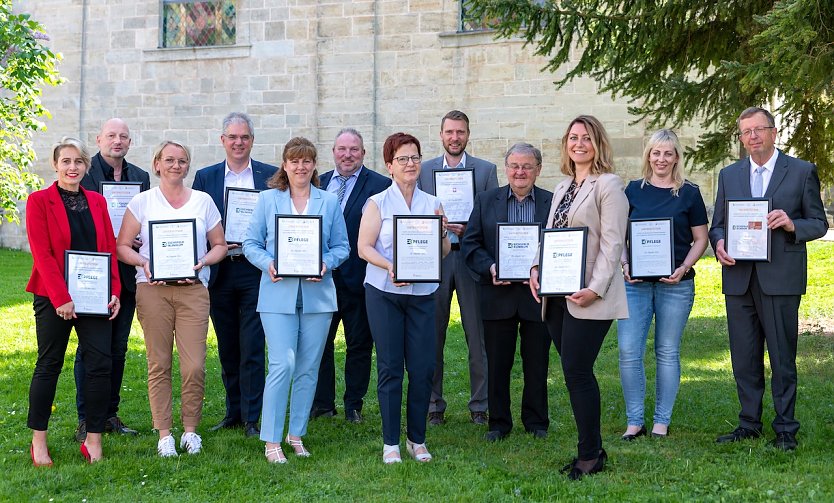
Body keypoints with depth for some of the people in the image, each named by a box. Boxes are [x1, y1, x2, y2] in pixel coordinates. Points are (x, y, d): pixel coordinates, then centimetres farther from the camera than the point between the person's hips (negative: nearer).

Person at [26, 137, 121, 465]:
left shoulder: (97, 202, 11)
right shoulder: (39, 201, -2)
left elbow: (110, 250, 10)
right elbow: (41, 254, -9)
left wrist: (114, 291, -2)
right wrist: (61, 298, -16)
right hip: (54, 297, -4)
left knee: (100, 364, -2)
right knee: (49, 364, 4)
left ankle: (93, 441, 6)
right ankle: (38, 441, 15)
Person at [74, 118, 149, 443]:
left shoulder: (140, 177, 11)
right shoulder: (83, 172, -4)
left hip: (126, 275, 5)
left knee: (117, 348, 11)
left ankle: (110, 414, 21)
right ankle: (86, 420, 8)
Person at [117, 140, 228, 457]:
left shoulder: (203, 201, 11)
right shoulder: (142, 201, 7)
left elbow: (220, 245, 13)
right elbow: (121, 246, 6)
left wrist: (203, 261, -6)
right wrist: (143, 263, -12)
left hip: (193, 289, 1)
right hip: (153, 289, 0)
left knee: (194, 365, -6)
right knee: (159, 364, 2)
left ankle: (190, 429, 11)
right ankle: (164, 434, 11)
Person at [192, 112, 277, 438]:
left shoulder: (271, 176, 5)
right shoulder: (205, 177, 9)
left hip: (255, 270, -2)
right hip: (219, 272, 3)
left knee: (252, 347, -5)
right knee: (227, 347, 11)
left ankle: (251, 418, 1)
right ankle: (233, 412, 22)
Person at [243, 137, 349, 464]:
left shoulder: (329, 202, 10)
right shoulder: (268, 199, 6)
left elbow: (341, 246, 9)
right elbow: (251, 243, 6)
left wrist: (326, 263, -10)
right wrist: (268, 263, -13)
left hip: (318, 294, 2)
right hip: (278, 294, -2)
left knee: (308, 368, 7)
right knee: (283, 364, -12)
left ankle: (297, 433, 21)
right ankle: (271, 441, -5)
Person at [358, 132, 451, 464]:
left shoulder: (432, 204, 10)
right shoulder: (378, 203, 2)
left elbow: (444, 252, 10)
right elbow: (364, 247, -3)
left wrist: (443, 232, -11)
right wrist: (390, 267, -20)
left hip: (423, 294, 2)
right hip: (384, 293, -2)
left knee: (423, 368, 0)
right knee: (390, 368, 1)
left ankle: (417, 439, 15)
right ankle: (390, 442, 11)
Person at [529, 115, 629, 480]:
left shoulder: (608, 185, -6)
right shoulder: (562, 188, 18)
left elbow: (612, 243, -12)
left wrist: (595, 288, -19)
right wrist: (536, 268, 3)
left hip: (587, 297, -8)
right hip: (557, 296, 8)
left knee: (576, 372, -8)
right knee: (576, 373, 10)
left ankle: (590, 456, 3)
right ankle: (593, 449, 19)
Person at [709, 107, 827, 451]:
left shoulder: (802, 172, 3)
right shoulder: (728, 175, 13)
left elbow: (819, 223, 3)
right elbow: (717, 224, 15)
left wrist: (792, 225, -17)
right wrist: (719, 243, -7)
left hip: (780, 278, -4)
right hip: (738, 278, 4)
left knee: (782, 357, 1)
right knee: (744, 357, 9)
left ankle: (785, 429, 11)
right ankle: (749, 424, 20)